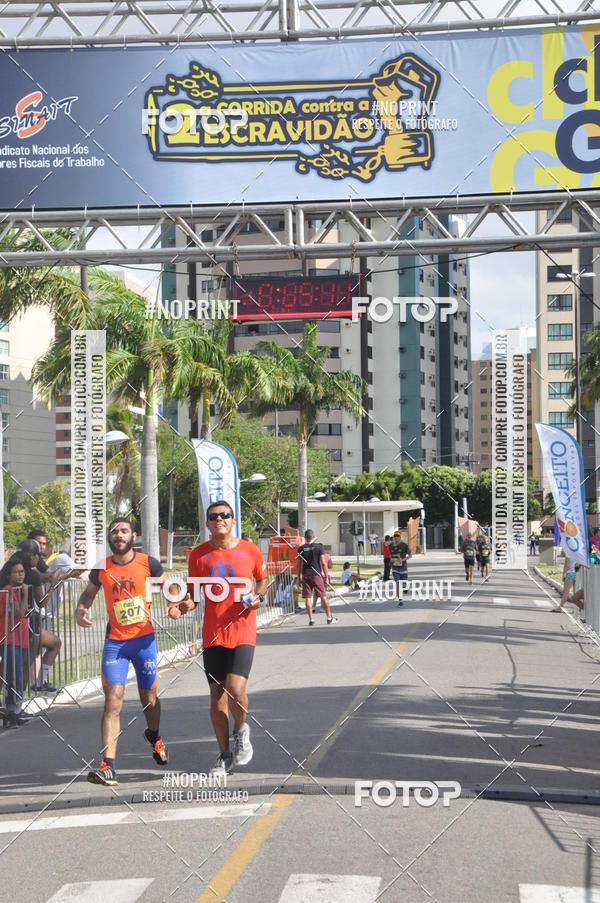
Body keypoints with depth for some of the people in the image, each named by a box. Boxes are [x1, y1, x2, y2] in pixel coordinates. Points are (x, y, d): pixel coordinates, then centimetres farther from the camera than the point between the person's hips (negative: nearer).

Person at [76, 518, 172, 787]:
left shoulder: (148, 563, -5)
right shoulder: (101, 568, 0)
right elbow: (88, 593, 16)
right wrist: (80, 610, -5)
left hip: (144, 638, 0)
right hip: (114, 641, 0)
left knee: (148, 696, 14)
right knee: (113, 700, -12)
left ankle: (154, 736, 47)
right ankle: (108, 766, -16)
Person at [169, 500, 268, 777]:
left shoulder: (250, 550, 0)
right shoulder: (199, 555, 2)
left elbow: (263, 579, 15)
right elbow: (193, 593, 9)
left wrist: (259, 596, -5)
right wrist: (183, 606, -11)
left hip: (242, 632, -2)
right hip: (212, 635, 2)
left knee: (235, 689, -17)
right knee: (217, 694, 6)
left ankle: (241, 731, 16)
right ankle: (225, 756, 21)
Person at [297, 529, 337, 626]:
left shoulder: (301, 549, 4)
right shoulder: (319, 547, -2)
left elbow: (298, 565, 5)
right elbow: (323, 563, -5)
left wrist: (299, 577, 13)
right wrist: (326, 577, 0)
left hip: (305, 576, 2)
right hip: (317, 575, -1)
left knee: (307, 598, 4)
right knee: (323, 596, 6)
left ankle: (311, 619, 3)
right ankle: (329, 618, 11)